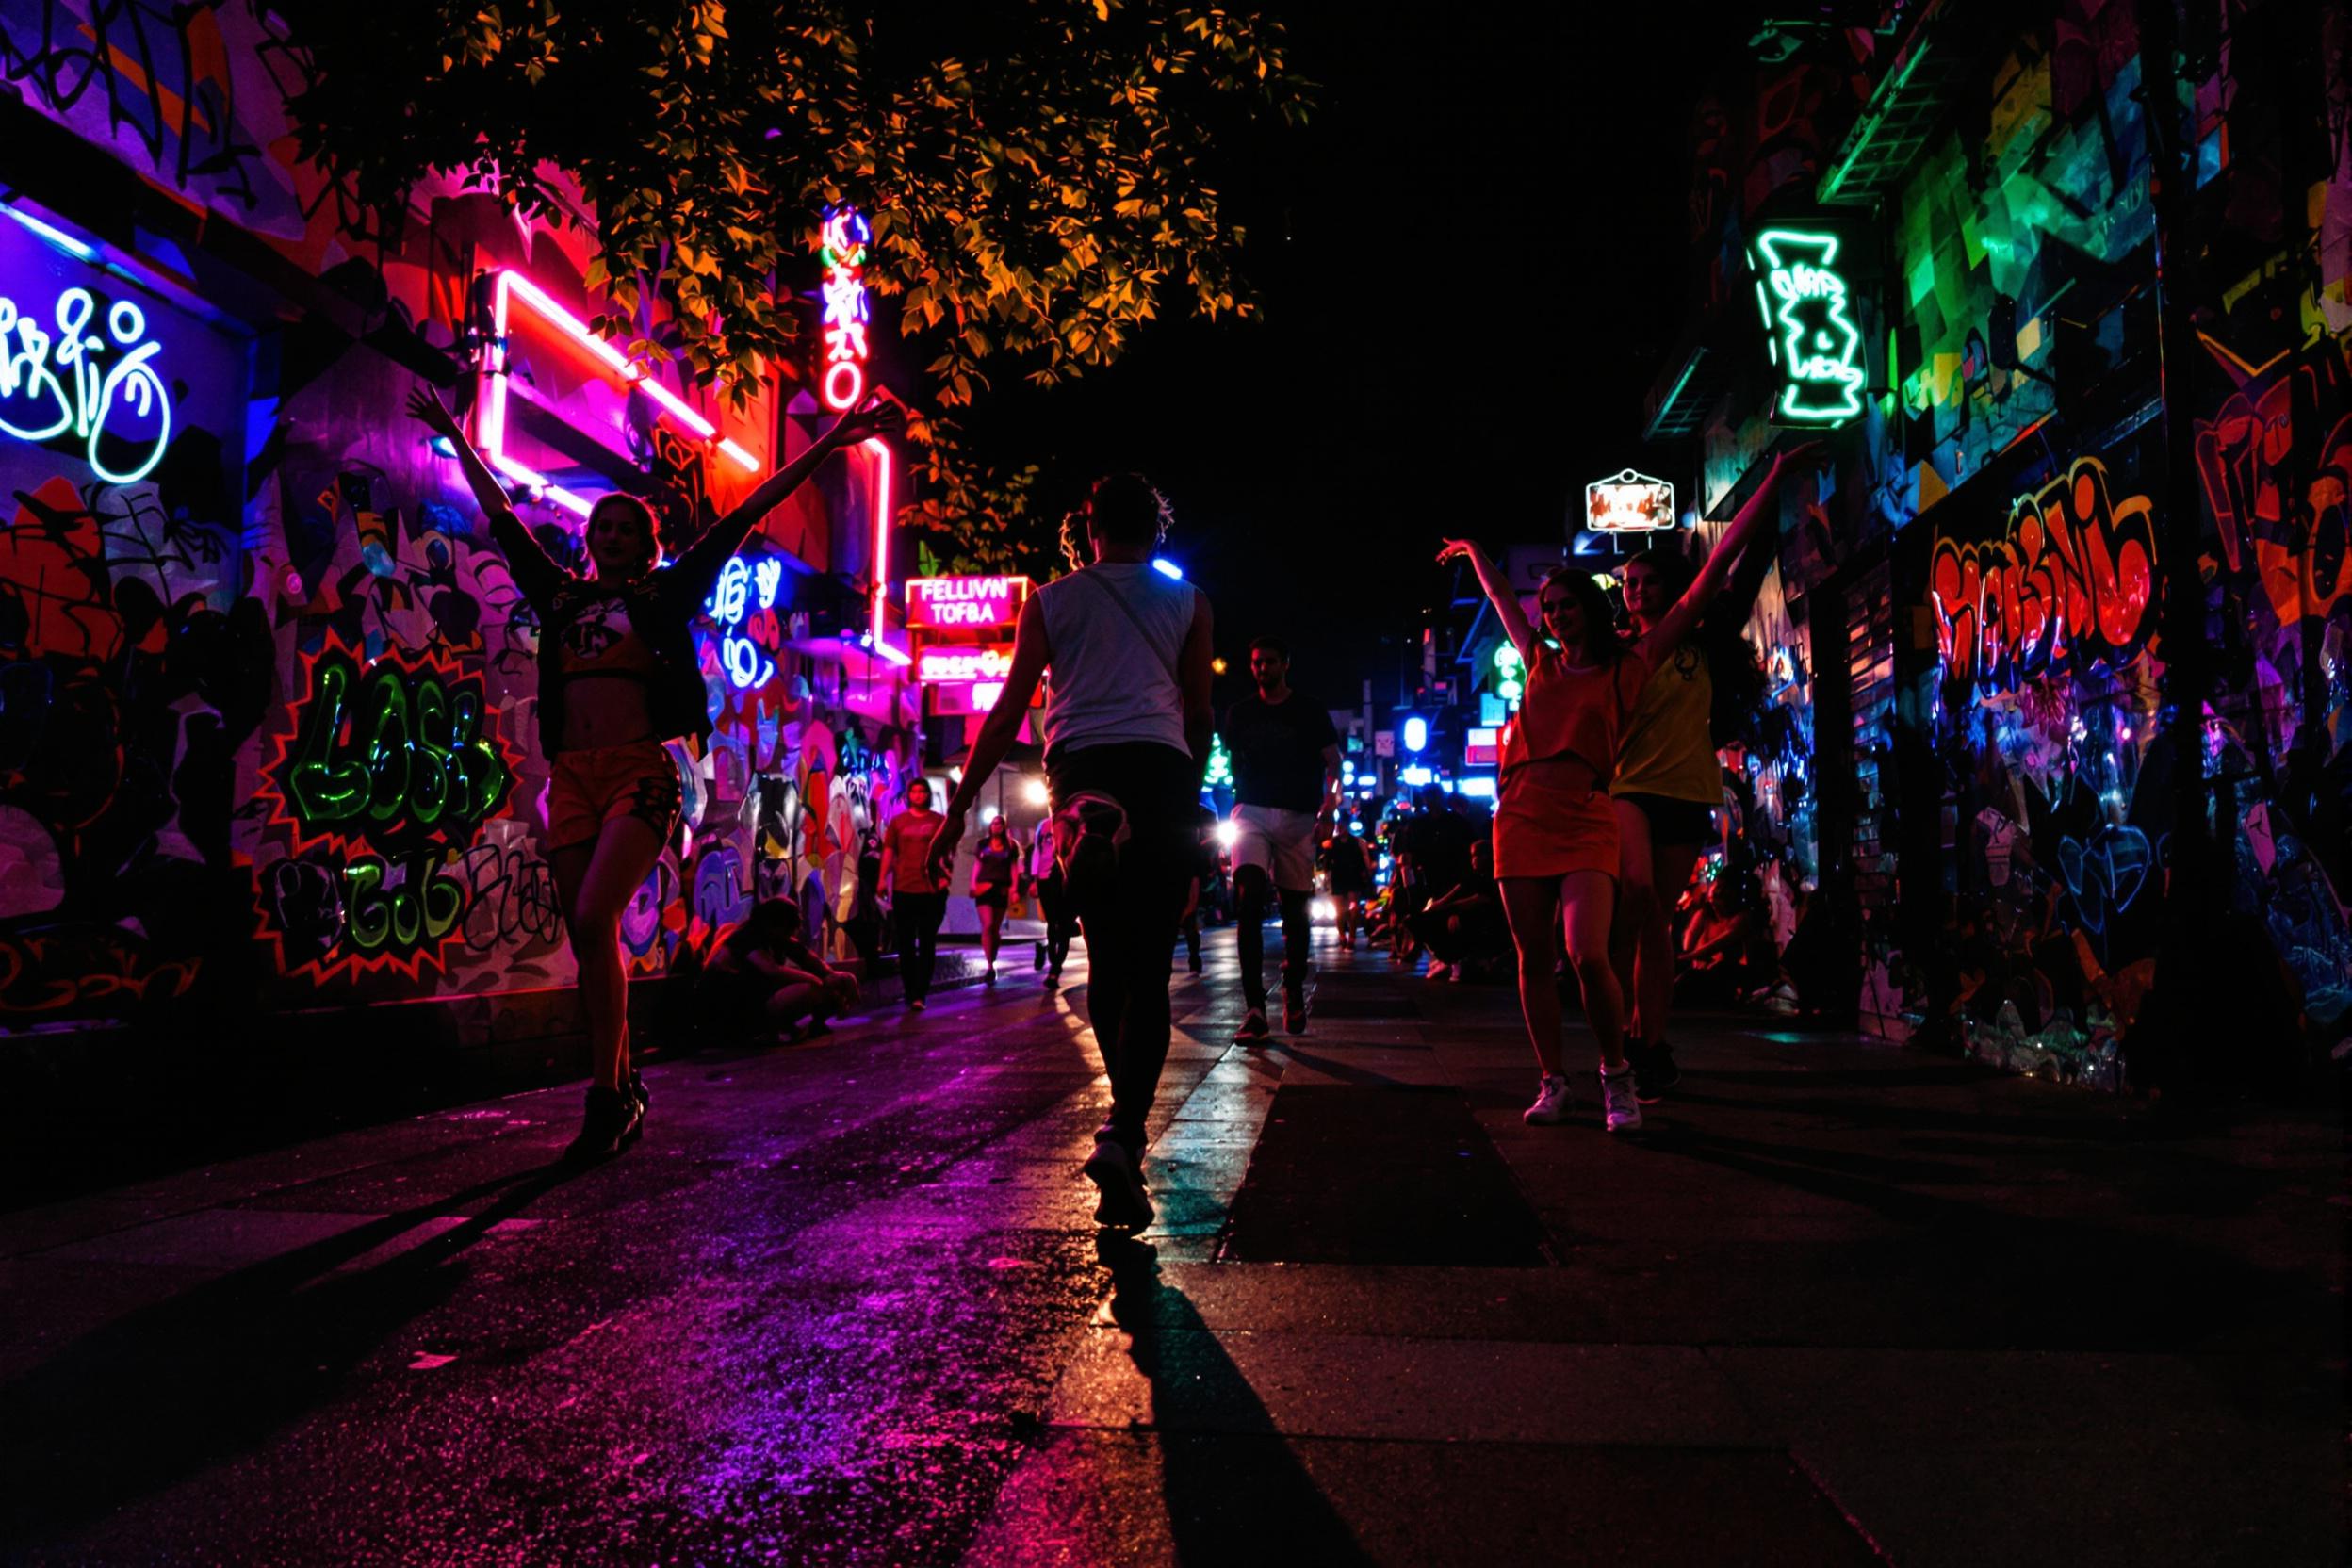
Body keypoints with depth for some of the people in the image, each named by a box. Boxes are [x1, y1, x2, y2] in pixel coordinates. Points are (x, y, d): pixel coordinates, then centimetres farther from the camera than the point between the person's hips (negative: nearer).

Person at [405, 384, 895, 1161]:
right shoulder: (561, 596, 19)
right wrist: (456, 438, 40)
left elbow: (747, 514, 7)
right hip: (572, 777, 5)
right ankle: (624, 1090, 16)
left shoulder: (665, 594, 10)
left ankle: (609, 1096, -12)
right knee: (588, 940, 4)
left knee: (593, 920, -19)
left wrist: (828, 444, 8)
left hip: (638, 774, -4)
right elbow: (500, 516, 31)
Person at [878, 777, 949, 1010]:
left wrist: (946, 876, -8)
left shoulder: (938, 821, 6)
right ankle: (910, 991, 16)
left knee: (927, 943, -1)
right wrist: (882, 879, -2)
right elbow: (889, 851, 6)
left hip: (932, 889, -1)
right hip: (903, 888, 1)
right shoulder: (898, 821, 8)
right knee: (905, 943, 6)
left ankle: (920, 994, 0)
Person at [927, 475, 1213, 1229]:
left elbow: (1005, 714, 10)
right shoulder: (1187, 601, 16)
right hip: (1161, 771, -1)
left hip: (1079, 770, 1)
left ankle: (1126, 1119, 18)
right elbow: (1198, 716, 14)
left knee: (1106, 957, 16)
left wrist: (958, 808, 12)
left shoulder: (1052, 600, 16)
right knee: (1148, 970, -2)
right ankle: (1125, 1135, -16)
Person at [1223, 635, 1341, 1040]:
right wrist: (1239, 802, 6)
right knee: (1250, 900, -18)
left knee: (1294, 909, 5)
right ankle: (1254, 1008, -21)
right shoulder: (1239, 713, 13)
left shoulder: (1310, 713, 8)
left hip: (1298, 817, 0)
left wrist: (1328, 810, -8)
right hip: (1251, 813, 0)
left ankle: (1294, 996, 24)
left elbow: (1333, 764, 5)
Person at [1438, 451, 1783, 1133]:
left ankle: (1616, 1074, 1)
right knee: (1535, 959, 3)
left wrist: (1769, 486, 5)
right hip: (1523, 818, 4)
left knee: (1589, 956, -18)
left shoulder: (1630, 664, 7)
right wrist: (1473, 552, 49)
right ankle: (1552, 1082, 12)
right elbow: (1502, 599, 35)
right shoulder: (1541, 664, 17)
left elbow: (1706, 582, 5)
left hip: (1586, 824, -4)